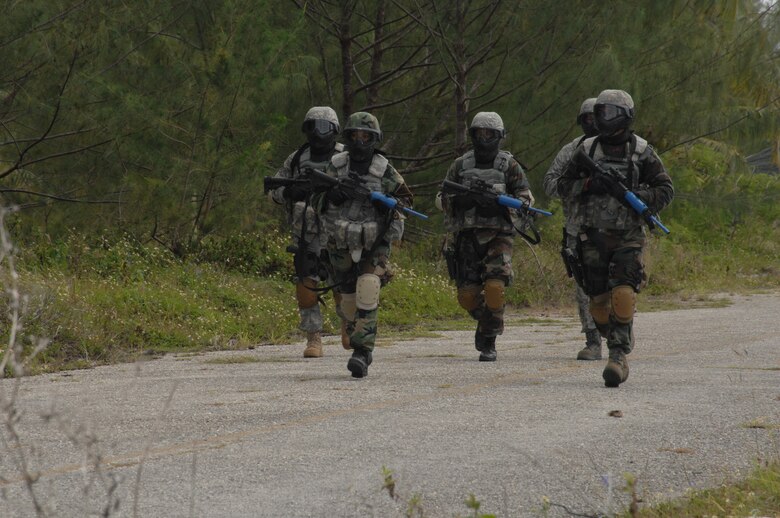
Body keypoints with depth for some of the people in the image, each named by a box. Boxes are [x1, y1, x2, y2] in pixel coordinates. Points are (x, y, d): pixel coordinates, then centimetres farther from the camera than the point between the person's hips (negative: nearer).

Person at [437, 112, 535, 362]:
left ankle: (488, 342, -8)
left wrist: (502, 203, -19)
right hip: (466, 237, 3)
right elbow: (441, 198, 11)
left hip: (497, 237, -2)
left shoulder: (509, 165, 4)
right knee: (467, 295, -2)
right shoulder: (460, 165, 11)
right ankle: (486, 320, 30)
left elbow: (526, 197, -1)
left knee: (494, 288, -19)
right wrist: (458, 201, -12)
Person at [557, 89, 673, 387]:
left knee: (622, 297, -19)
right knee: (599, 303, 3)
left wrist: (631, 195, -14)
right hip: (593, 237, 3)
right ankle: (619, 344, 22)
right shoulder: (586, 150, 8)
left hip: (628, 237, -3)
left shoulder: (642, 152, 1)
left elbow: (665, 191, 1)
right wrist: (588, 185, -10)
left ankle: (619, 358, -18)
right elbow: (563, 187, 10)